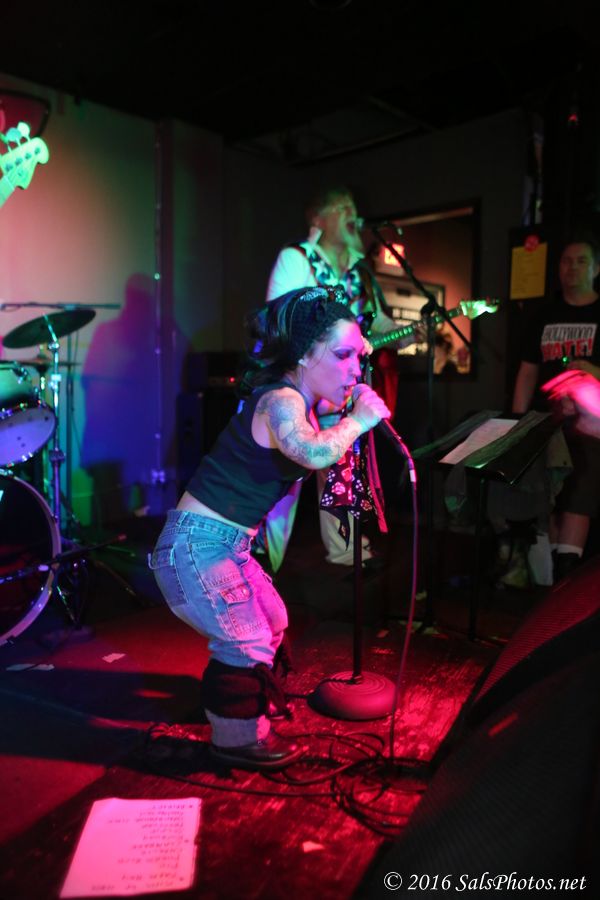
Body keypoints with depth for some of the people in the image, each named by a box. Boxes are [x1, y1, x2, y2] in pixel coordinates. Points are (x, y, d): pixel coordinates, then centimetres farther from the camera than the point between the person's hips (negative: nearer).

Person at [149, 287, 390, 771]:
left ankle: (252, 698, 49)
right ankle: (239, 739, 26)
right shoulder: (280, 400, -23)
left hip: (229, 545, 10)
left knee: (271, 623, 23)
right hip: (198, 545, -10)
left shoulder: (298, 399, 7)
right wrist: (359, 419, -26)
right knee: (248, 643, 1)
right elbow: (314, 453, -44)